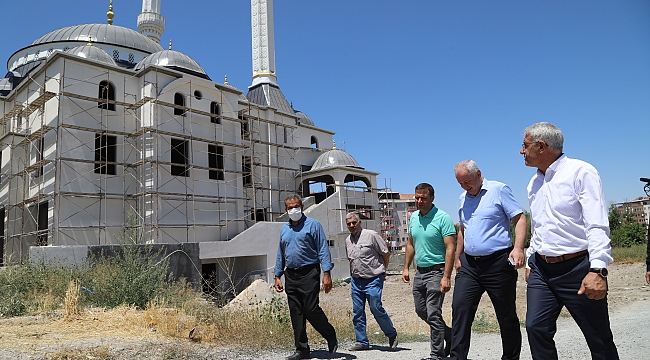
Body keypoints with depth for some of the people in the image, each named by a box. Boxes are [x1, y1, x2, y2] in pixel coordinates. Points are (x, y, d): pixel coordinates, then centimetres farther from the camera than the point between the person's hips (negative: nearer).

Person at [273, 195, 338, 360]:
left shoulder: (313, 225, -3)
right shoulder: (284, 229, 14)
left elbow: (323, 250, -7)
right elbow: (280, 255, 20)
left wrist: (327, 273, -15)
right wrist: (277, 276, 14)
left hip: (309, 273, -6)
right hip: (290, 276, 6)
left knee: (311, 309, -9)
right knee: (296, 314, 8)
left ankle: (331, 337, 16)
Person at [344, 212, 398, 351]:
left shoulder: (371, 235, -9)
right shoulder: (348, 240, 10)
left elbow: (386, 253, -3)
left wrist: (382, 270, 6)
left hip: (373, 279, -6)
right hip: (356, 280, 6)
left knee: (376, 308, -6)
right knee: (357, 312, 6)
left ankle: (392, 334, 17)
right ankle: (362, 342, 17)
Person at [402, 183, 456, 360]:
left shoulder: (443, 218, -14)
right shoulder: (413, 217, 8)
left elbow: (450, 248, -18)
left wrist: (446, 277, -24)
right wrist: (406, 268, 15)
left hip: (436, 271, -8)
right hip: (419, 271, 8)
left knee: (433, 314, -5)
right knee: (421, 311, 16)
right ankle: (450, 334, 36)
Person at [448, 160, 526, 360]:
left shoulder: (499, 190, -3)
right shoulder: (463, 198, 15)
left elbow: (519, 219, -8)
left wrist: (518, 248, -21)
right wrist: (458, 257, 21)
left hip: (498, 263, -5)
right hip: (469, 265, 5)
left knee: (507, 316, 7)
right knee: (460, 308, -5)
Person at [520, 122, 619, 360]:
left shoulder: (580, 172, -9)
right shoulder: (534, 183, 13)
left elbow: (597, 225, -16)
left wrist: (598, 270, -24)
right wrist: (531, 262, 21)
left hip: (577, 269, -6)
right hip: (541, 269, 6)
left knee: (599, 338, 7)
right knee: (536, 328, -1)